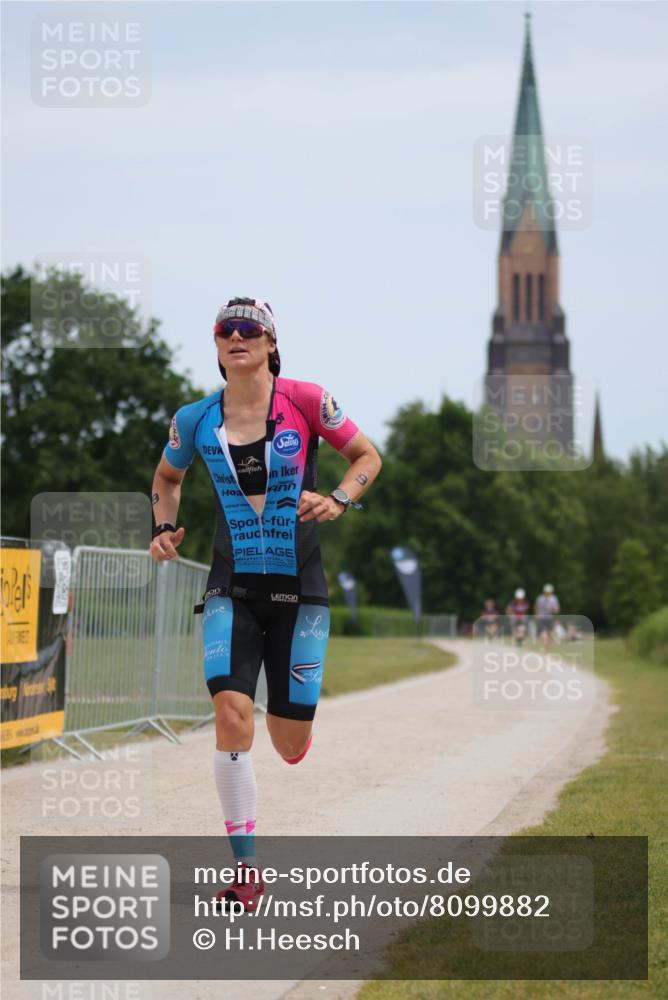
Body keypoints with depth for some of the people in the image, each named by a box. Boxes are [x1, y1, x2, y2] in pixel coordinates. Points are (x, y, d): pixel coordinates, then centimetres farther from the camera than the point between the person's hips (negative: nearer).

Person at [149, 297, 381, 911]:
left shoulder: (305, 400, -6)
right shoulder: (195, 420, 2)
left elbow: (367, 456, 7)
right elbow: (167, 478, 22)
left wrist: (340, 499, -11)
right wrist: (165, 527, 5)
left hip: (299, 587, -1)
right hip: (233, 587, 1)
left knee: (291, 746, 3)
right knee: (233, 715, -21)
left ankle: (289, 712, 44)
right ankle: (246, 868, -10)